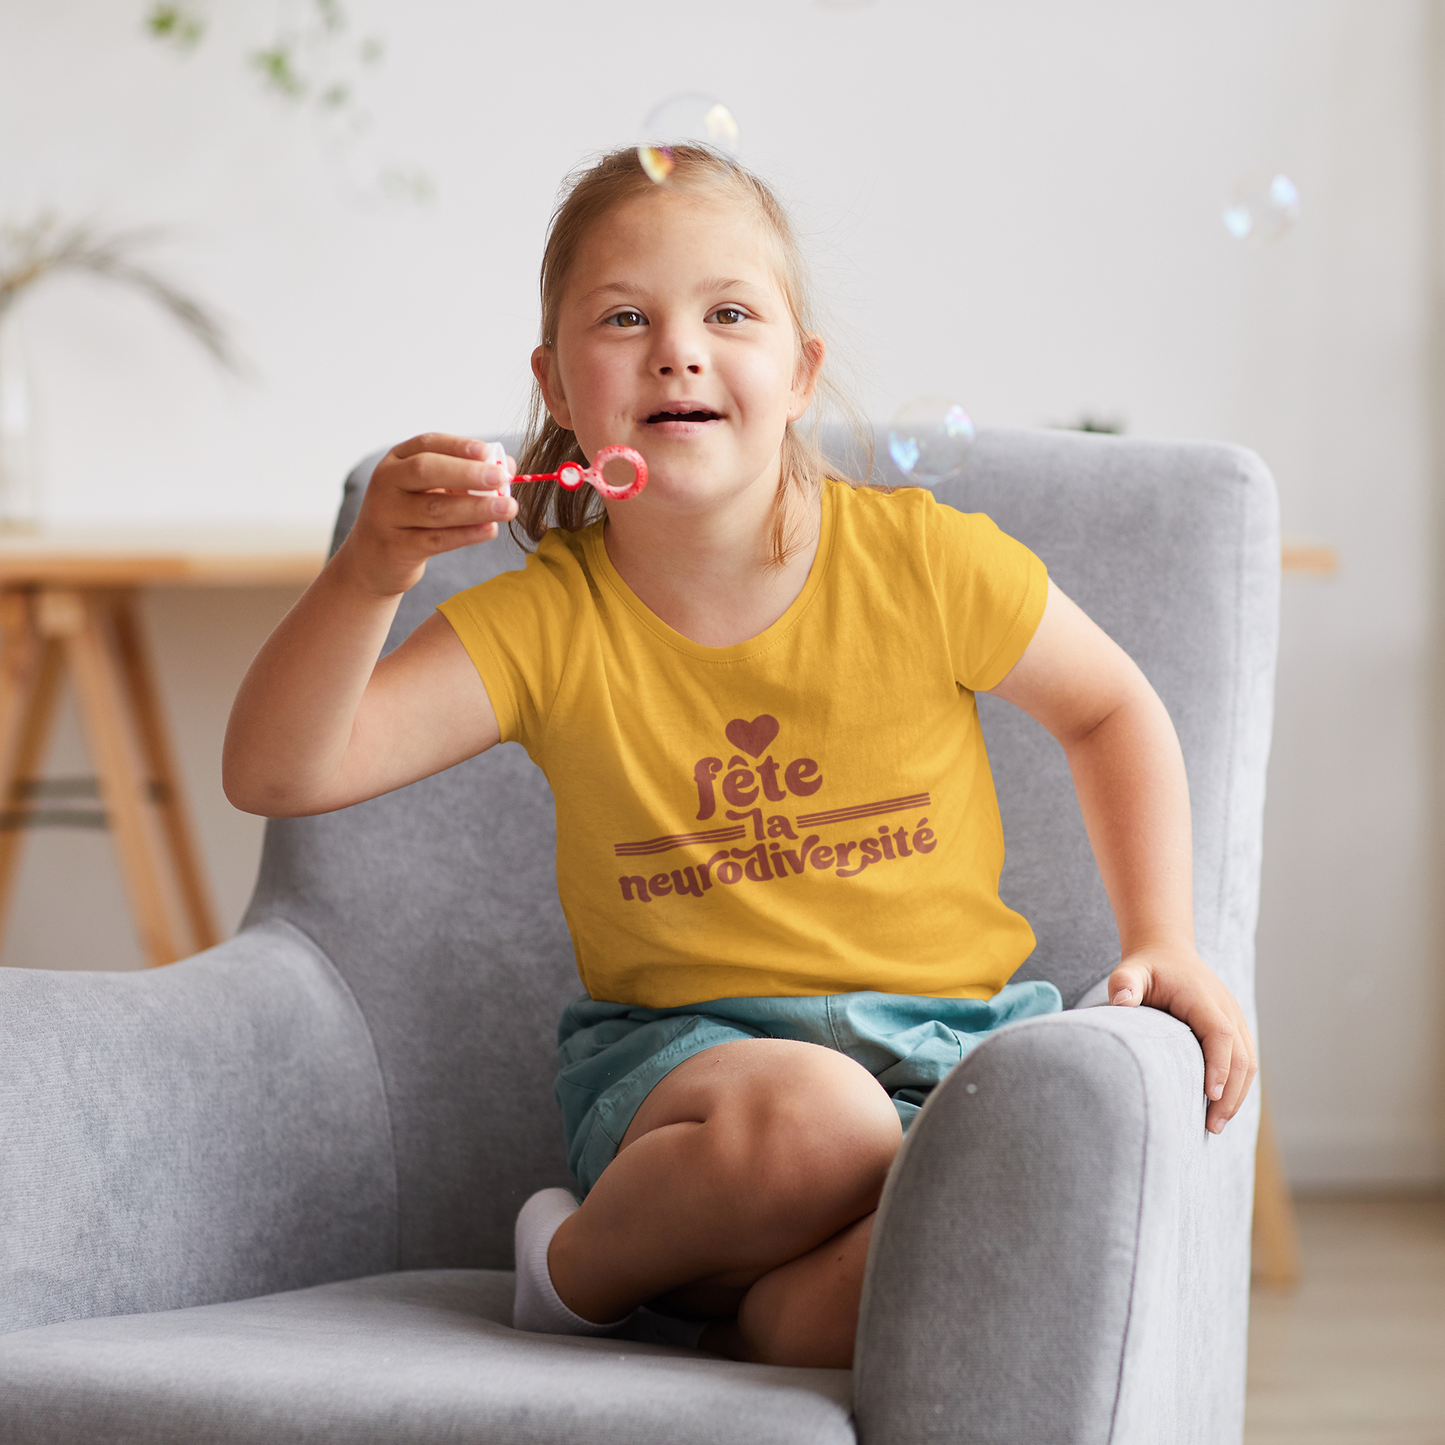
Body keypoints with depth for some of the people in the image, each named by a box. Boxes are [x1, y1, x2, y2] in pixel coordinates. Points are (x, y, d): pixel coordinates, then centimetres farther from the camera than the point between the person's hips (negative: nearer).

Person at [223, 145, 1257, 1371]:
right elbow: (278, 775, -15)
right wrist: (367, 576, -32)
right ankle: (594, 1259, -8)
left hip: (949, 1036, 1)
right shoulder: (545, 625, -6)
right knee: (808, 1113, -39)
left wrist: (1165, 940, 1)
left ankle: (753, 1317, -9)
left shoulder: (920, 559, -6)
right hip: (681, 1053, -1)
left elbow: (1113, 708, 12)